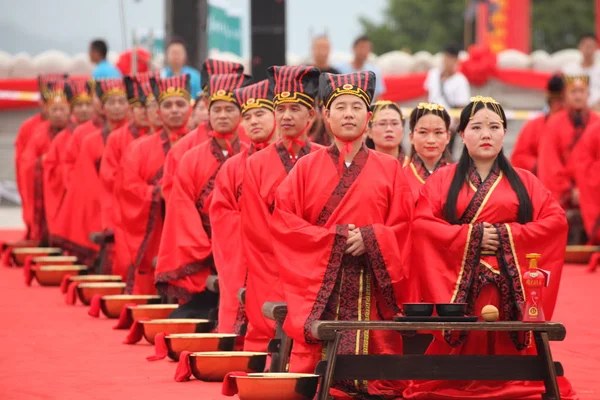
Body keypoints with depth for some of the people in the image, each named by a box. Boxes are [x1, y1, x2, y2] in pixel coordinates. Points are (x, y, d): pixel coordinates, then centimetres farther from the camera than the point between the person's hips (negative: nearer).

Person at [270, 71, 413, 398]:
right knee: (315, 368, -6)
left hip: (373, 286, 0)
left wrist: (370, 239, -13)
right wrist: (332, 238, -10)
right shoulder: (307, 168, 8)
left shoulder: (389, 169, 9)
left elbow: (404, 226, 4)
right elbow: (283, 220, 0)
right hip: (319, 284, 0)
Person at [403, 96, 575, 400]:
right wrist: (472, 235, -12)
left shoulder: (524, 182, 13)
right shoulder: (442, 180, 10)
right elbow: (422, 225, -3)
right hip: (459, 286, -1)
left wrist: (506, 235, -10)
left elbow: (556, 221, 1)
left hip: (510, 289, 1)